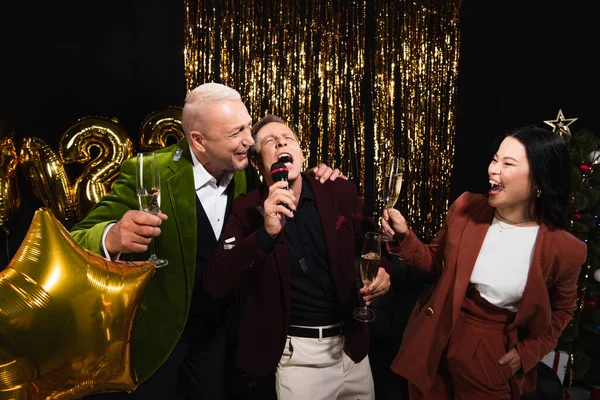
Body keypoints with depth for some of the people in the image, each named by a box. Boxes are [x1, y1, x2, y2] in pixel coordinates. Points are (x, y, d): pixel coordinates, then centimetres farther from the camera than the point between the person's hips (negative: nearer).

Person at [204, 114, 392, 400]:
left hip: (352, 345, 4)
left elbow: (368, 237, 15)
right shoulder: (247, 209, -9)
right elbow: (216, 285, -17)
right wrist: (265, 233, -29)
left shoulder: (340, 193, -2)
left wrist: (381, 268, -7)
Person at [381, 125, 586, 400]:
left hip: (493, 361, -2)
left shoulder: (564, 248, -13)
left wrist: (528, 353, -4)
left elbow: (562, 309, 5)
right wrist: (404, 237, -11)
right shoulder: (465, 207, -8)